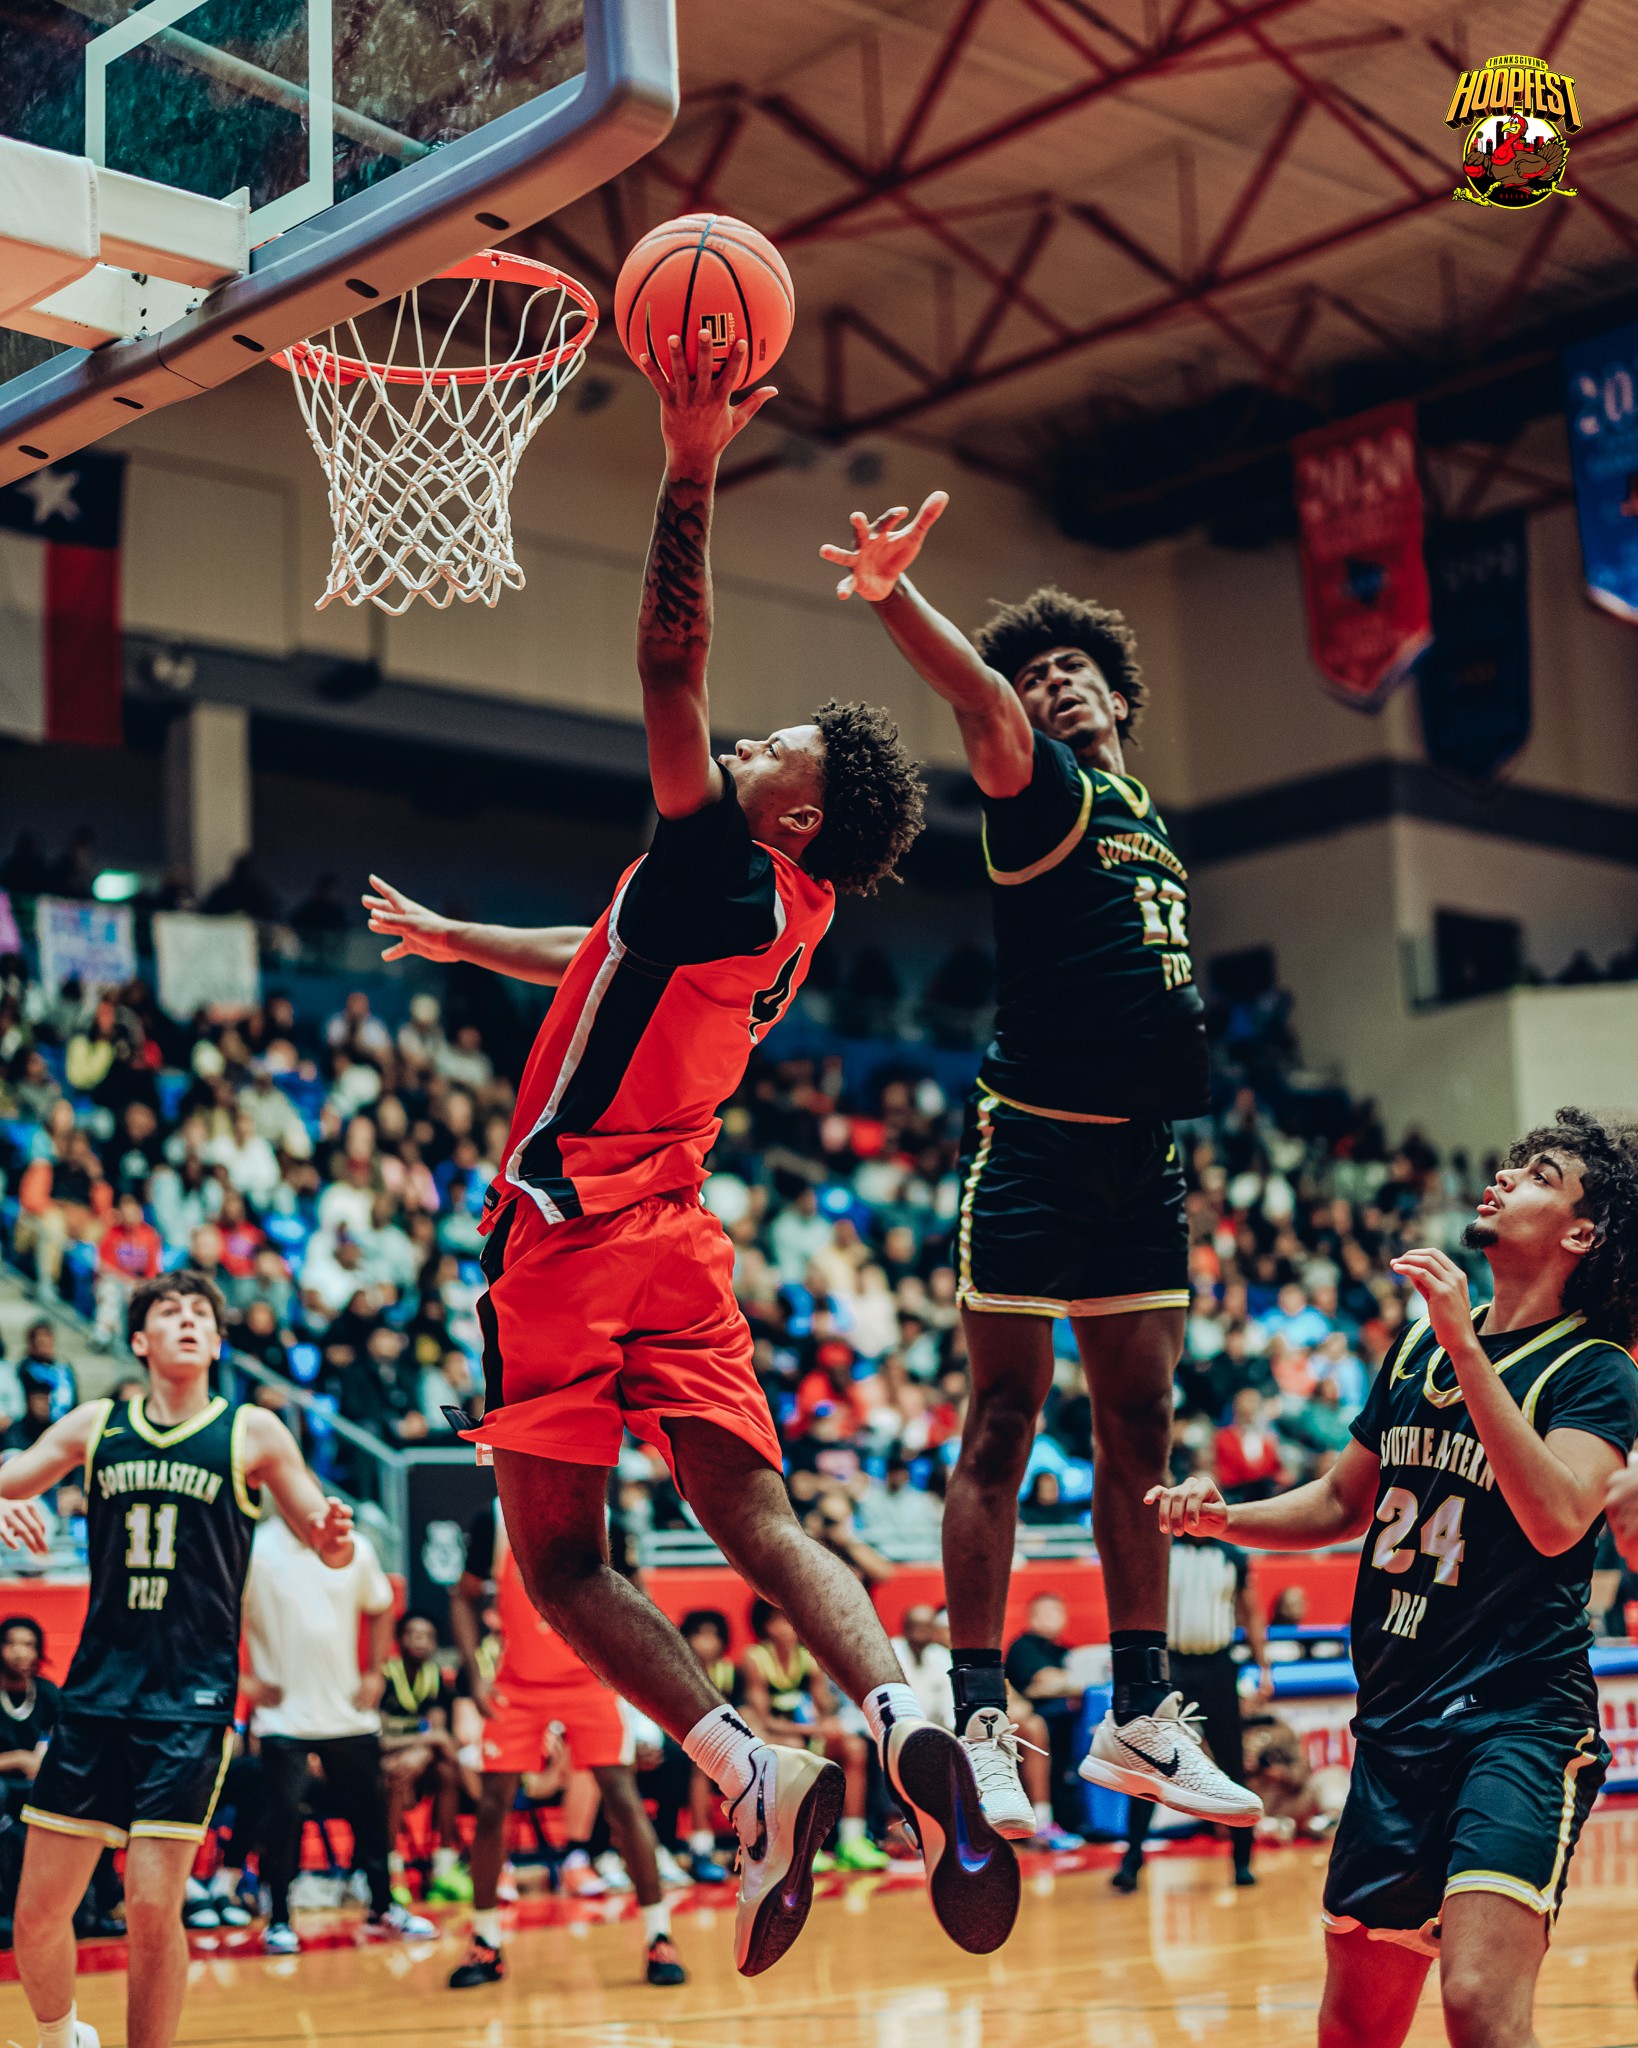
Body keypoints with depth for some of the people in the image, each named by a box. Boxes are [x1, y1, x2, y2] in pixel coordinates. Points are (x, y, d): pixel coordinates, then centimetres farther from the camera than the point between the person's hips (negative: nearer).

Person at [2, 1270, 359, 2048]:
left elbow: (330, 1549, 5)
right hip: (97, 1687, 3)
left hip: (192, 1698, -3)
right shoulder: (94, 1426, 9)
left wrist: (336, 1537, -19)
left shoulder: (251, 1432, 2)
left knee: (153, 1907, -12)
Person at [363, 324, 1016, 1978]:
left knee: (560, 1555, 0)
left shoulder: (724, 866, -9)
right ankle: (901, 1719, -21)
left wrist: (690, 471, -23)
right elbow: (608, 959, 33)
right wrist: (448, 938, 45)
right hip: (668, 1236, 8)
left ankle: (749, 1771, -14)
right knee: (757, 1517, 2)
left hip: (573, 1226, -8)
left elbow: (669, 675, -22)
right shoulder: (773, 910, 15)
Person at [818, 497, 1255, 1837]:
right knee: (1006, 1422, -4)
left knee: (1141, 1426, 9)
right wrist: (894, 597, -41)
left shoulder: (1156, 825, 21)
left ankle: (1141, 1716, 17)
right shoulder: (1041, 789, 0)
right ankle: (982, 1723, -1)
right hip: (1035, 1144, -7)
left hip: (1143, 1156, 7)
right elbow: (980, 701, -22)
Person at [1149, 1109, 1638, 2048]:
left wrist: (1467, 1348, -26)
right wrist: (1223, 1516, 6)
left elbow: (1556, 1518, -24)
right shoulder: (1417, 1347, 13)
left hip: (1520, 1719, -6)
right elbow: (1344, 1502, 24)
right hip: (1395, 1724, 6)